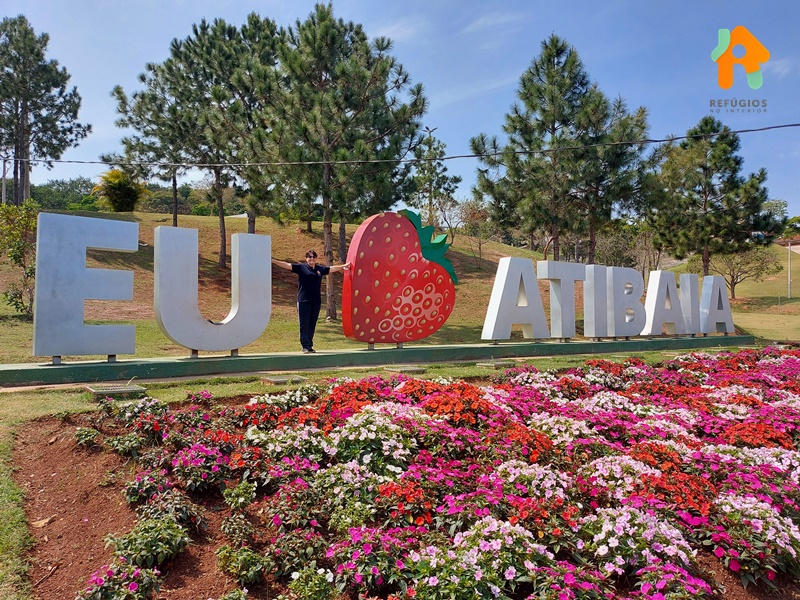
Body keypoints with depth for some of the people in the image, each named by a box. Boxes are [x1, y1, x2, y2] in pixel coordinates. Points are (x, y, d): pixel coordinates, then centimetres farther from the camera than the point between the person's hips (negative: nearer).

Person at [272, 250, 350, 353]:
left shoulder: (320, 269, 13)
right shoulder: (301, 267, 1)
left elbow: (332, 268, 27)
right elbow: (287, 265, -4)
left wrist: (343, 266, 35)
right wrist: (273, 261, -12)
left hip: (316, 301, 4)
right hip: (303, 301, -4)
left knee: (312, 324, 8)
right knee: (304, 324, -3)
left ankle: (310, 346, 16)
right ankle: (305, 346, 1)